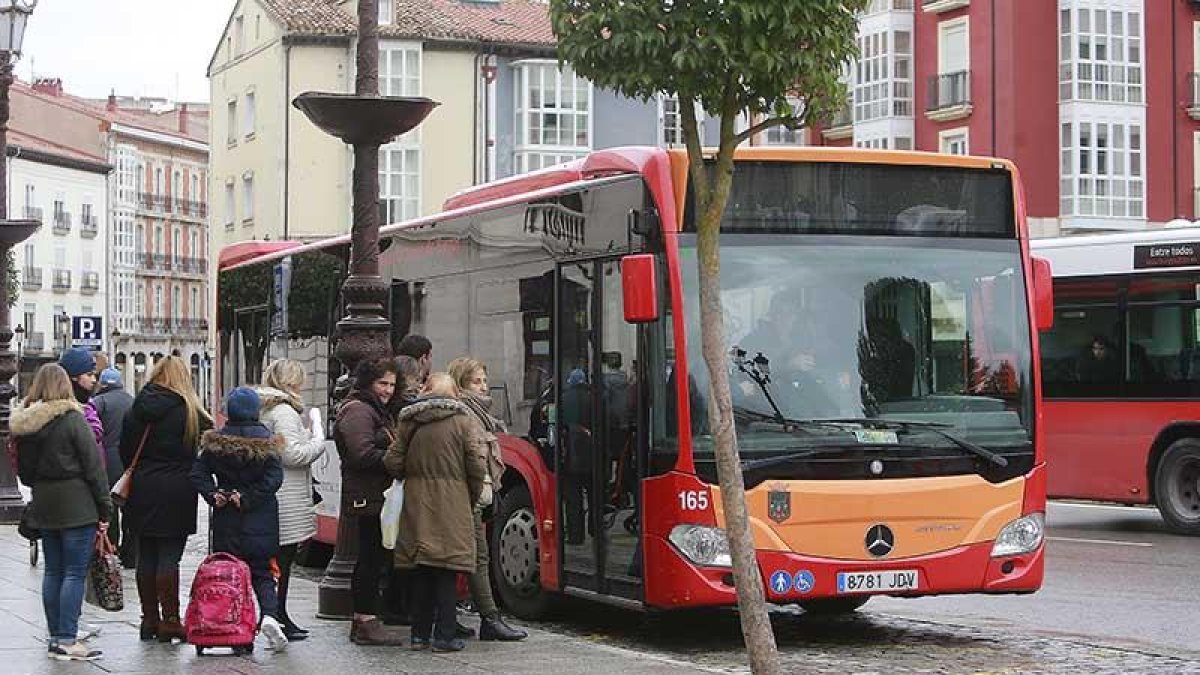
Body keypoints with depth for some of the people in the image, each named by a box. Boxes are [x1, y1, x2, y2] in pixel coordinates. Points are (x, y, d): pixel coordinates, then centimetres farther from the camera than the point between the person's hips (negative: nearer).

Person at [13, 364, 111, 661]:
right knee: (75, 572, -4)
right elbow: (93, 465, -11)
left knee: (53, 571, 12)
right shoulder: (72, 419, -13)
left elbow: (23, 470, 13)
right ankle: (67, 640, -7)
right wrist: (104, 507, -5)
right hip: (77, 506, -6)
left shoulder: (23, 424, 5)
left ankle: (56, 636, 15)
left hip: (43, 505, 6)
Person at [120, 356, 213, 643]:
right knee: (169, 557, -3)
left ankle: (149, 619, 14)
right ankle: (169, 621, -2)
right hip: (176, 491, -4)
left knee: (146, 555, 9)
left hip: (142, 490, 4)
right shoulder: (191, 412, -7)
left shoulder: (137, 410, 3)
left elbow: (125, 451, 8)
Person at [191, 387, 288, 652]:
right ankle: (270, 615, -17)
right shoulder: (266, 440, -4)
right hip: (259, 521, -1)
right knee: (262, 572, 6)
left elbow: (198, 473, -4)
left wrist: (213, 495, -8)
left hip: (226, 521, 1)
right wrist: (248, 498, -10)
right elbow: (274, 478, -13)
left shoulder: (216, 441, 1)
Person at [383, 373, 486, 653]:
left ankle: (420, 633, 14)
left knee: (421, 571, 11)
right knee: (446, 571, 0)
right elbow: (477, 465, -10)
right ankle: (444, 636, -1)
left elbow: (392, 462, 3)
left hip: (416, 504, 3)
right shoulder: (463, 420, -4)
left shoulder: (409, 422, 6)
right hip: (452, 504, -3)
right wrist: (473, 498, 4)